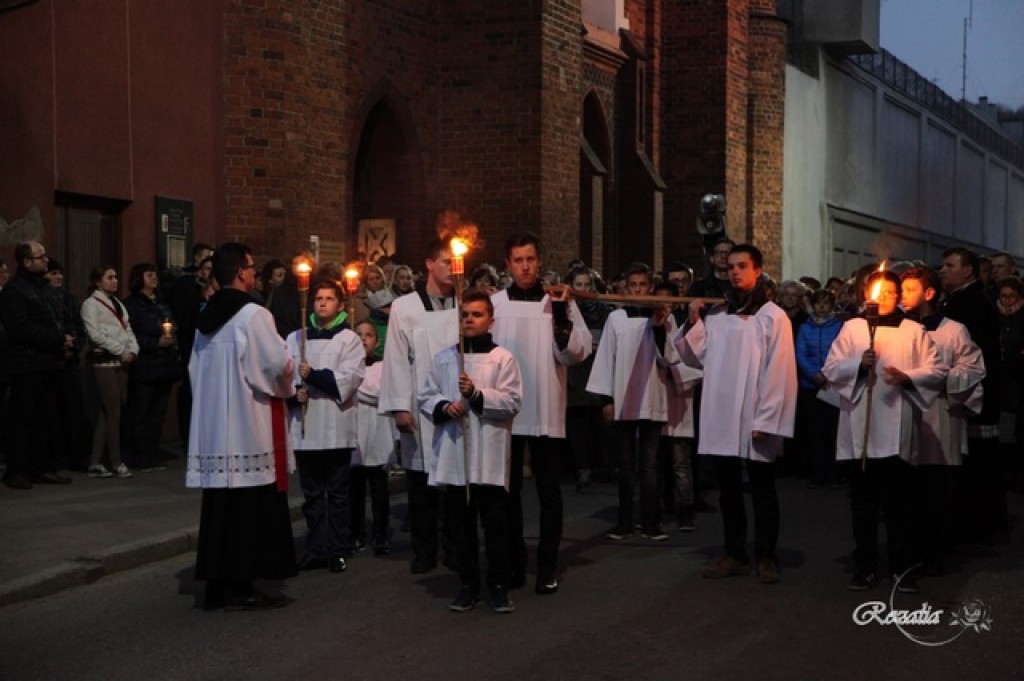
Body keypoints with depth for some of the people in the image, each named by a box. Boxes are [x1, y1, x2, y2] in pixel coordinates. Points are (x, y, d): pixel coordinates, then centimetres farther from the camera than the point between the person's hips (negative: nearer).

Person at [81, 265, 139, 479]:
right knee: (113, 413, -8)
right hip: (104, 362, -7)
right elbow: (96, 334, -11)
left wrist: (132, 351, -1)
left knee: (106, 414, 6)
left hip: (122, 362, 7)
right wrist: (121, 351, -11)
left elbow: (128, 330, 18)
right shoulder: (91, 304, -2)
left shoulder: (117, 304, 21)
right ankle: (116, 463, -2)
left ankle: (95, 463, 8)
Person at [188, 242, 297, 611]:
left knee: (220, 505, 10)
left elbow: (196, 370, 16)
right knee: (250, 508, -1)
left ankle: (216, 584, 13)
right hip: (249, 426, -8)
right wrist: (286, 388, 6)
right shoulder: (253, 314, -13)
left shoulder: (207, 317, 11)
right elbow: (279, 364, -13)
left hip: (213, 428, 8)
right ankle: (240, 586, 1)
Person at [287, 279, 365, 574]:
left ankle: (338, 550, 8)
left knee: (337, 493, 3)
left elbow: (351, 377, -10)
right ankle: (316, 549, 16)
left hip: (335, 425, -3)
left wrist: (314, 375, -16)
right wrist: (294, 392, -14)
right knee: (312, 493, 9)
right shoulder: (295, 338, 11)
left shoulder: (349, 339, 3)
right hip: (304, 425, 3)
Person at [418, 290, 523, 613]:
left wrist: (478, 394, -15)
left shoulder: (503, 358, 1)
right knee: (461, 523, 8)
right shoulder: (444, 358, 9)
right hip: (454, 453, 3)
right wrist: (444, 407, -10)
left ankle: (499, 586, 11)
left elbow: (512, 402, -5)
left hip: (490, 455, -3)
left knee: (495, 523, 1)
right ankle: (468, 584, 18)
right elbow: (425, 396, 10)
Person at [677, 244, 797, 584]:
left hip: (755, 421, -5)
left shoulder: (773, 316, -5)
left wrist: (765, 420, -14)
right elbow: (697, 357, 10)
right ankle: (734, 554, 20)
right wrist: (693, 323, -3)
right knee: (728, 489, 11)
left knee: (762, 491, 5)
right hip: (721, 418, 5)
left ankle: (766, 557, 12)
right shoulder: (716, 314, 9)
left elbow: (778, 373, -9)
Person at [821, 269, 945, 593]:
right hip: (859, 430, 1)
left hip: (897, 430, -1)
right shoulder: (852, 327, 8)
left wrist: (906, 376, -13)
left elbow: (937, 370, 3)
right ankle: (865, 567, 14)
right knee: (863, 504, 6)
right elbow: (830, 369, 4)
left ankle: (902, 568, 10)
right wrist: (858, 364, -13)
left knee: (899, 504, 2)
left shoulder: (914, 331, 7)